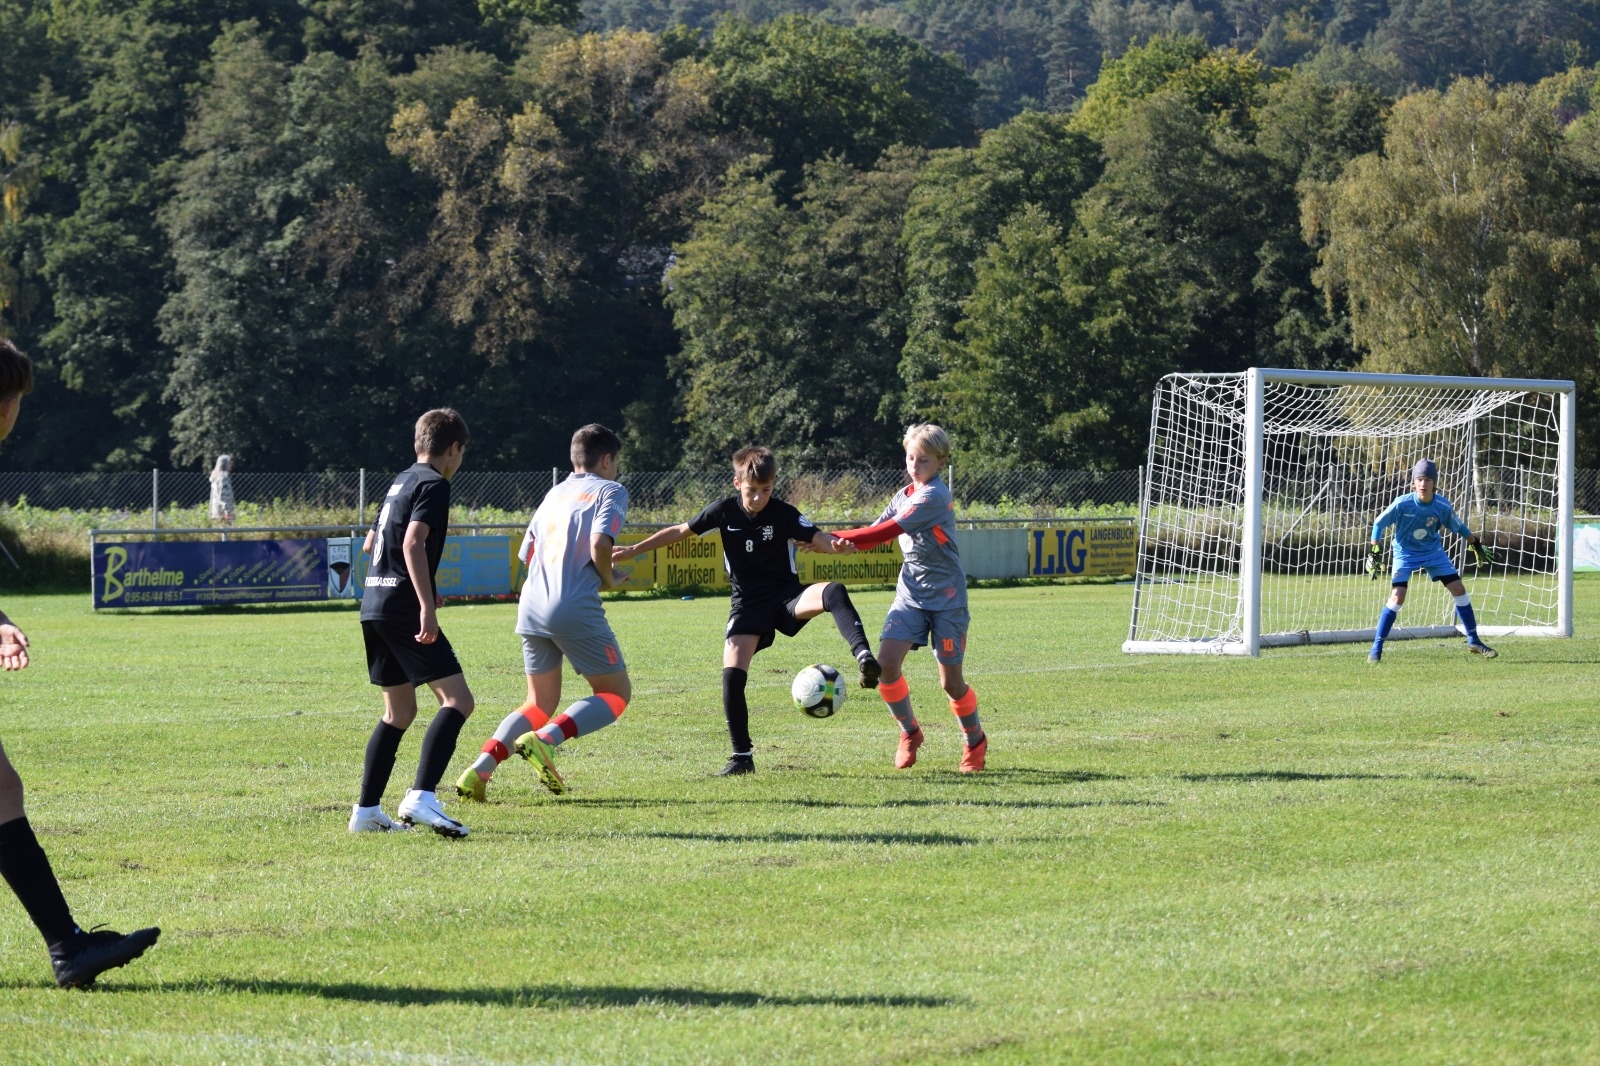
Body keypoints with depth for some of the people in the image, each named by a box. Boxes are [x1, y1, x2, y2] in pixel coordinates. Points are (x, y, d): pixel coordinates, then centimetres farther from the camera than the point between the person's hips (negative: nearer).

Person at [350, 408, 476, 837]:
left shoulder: (401, 481, 21)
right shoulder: (434, 485, -7)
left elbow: (371, 543, 31)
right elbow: (413, 544, -21)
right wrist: (427, 606, -26)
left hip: (373, 606, 9)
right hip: (402, 607, -9)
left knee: (399, 711, 17)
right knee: (457, 700, -12)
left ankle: (366, 810, 15)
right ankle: (422, 797, -27)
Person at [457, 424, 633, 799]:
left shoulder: (554, 494, 23)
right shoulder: (610, 491, 2)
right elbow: (600, 543, -15)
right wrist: (608, 579, 4)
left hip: (531, 608, 7)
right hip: (576, 609, -7)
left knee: (541, 703, 18)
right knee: (616, 693, 8)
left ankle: (480, 770, -2)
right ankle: (545, 739, -16)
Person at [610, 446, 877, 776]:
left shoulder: (783, 513, -9)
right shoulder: (724, 511, -3)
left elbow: (817, 538, -21)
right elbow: (680, 531, 9)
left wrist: (835, 546, -45)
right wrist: (634, 550, 10)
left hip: (787, 598, -2)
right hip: (748, 603, 2)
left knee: (833, 591, -34)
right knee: (732, 674, -14)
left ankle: (863, 657, -46)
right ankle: (742, 757, -2)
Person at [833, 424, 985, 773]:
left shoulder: (934, 497, -16)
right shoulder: (904, 496, 10)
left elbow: (887, 532, -23)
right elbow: (874, 533, 4)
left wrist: (838, 537, -24)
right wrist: (837, 541, -14)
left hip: (946, 597, -6)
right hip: (910, 593, 6)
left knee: (950, 681, 0)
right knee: (886, 662, -12)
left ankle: (975, 740, 26)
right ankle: (909, 733, 9)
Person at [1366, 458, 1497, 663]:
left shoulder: (1442, 506, -16)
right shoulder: (1402, 504, -24)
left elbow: (1458, 527, 3)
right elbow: (1379, 524, -11)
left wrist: (1477, 546, 9)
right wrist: (1374, 554, -12)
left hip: (1433, 551, 3)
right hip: (1406, 553, -3)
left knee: (1459, 589, 0)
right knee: (1397, 598, -17)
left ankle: (1473, 641, 15)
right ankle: (1376, 648, -8)